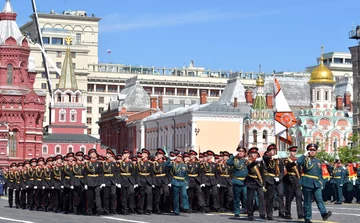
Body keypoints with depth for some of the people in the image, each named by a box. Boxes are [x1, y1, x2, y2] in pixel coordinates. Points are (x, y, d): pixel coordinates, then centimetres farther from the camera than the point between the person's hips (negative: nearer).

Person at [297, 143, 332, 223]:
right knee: (307, 201, 1)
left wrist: (321, 183, 15)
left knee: (319, 199, -10)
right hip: (307, 183, -4)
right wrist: (305, 155, -10)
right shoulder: (305, 159, 4)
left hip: (317, 184, 4)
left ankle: (324, 214, -23)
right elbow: (299, 162, -20)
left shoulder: (318, 161, 20)